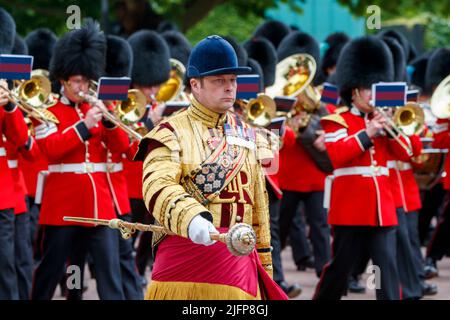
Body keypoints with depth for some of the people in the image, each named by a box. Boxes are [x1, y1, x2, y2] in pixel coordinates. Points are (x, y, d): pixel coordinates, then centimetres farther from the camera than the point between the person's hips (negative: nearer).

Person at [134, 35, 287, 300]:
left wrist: (264, 266, 18)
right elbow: (158, 187, -19)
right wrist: (189, 218, -38)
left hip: (239, 256, 5)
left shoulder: (248, 136, 16)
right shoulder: (171, 134, -2)